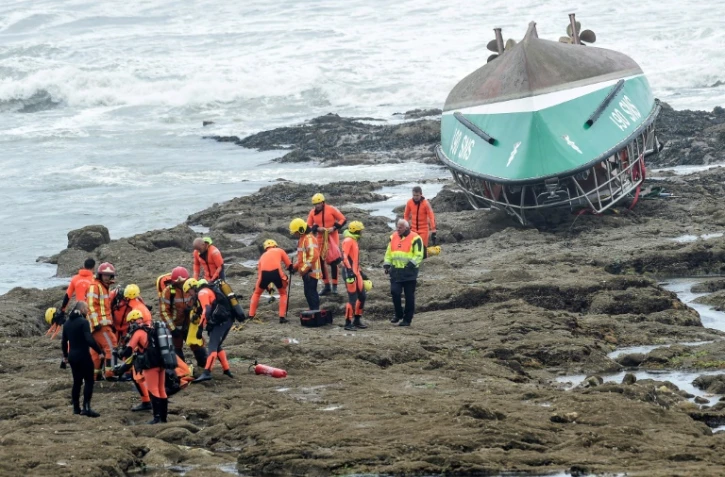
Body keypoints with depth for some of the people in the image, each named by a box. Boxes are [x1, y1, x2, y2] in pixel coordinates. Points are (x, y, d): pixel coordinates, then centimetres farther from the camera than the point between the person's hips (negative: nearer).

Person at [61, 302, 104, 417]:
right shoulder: (83, 322, -14)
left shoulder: (68, 322, 10)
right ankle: (86, 407, -14)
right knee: (89, 381, -4)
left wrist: (65, 355, 26)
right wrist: (100, 351, -18)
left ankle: (76, 408, 16)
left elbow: (64, 341, 16)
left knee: (77, 381, 15)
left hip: (72, 356, 8)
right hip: (83, 355, -8)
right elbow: (89, 339, -23)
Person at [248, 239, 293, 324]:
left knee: (257, 293, 27)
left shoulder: (263, 255, 34)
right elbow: (289, 265, 24)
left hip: (264, 273, 2)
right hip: (276, 272, -2)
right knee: (283, 294, 23)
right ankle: (282, 317, 13)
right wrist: (291, 269, 48)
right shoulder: (279, 251, 27)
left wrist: (267, 286, 40)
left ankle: (251, 316, 24)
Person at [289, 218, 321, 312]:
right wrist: (296, 266, 18)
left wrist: (304, 269, -24)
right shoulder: (302, 239, 16)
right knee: (309, 293, 13)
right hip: (306, 271, 10)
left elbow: (313, 255, -26)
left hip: (310, 272, -10)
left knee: (310, 292, -10)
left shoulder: (309, 239, -17)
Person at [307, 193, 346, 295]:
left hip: (332, 238, -4)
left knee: (333, 261, -3)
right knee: (321, 261, 4)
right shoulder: (312, 212, 1)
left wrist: (334, 227, -19)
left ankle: (334, 286, 3)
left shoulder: (331, 209, -10)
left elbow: (343, 219, -6)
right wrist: (317, 228, -16)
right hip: (320, 239, 4)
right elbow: (308, 226, 3)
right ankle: (327, 286, 14)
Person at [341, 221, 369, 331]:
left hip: (356, 272, 10)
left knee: (362, 296, 12)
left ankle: (356, 321, 22)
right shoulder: (348, 241, -12)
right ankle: (348, 323, -4)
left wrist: (361, 273, 27)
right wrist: (349, 270, -29)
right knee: (352, 298, -9)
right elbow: (344, 257, -23)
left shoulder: (354, 241, 19)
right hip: (350, 273, -10)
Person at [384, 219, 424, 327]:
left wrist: (412, 263, -21)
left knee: (409, 296, 1)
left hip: (409, 271, -4)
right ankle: (398, 314, 16)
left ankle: (407, 319, 10)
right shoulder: (393, 237, 12)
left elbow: (419, 255, -8)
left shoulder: (415, 238, -6)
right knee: (395, 292, -5)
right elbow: (388, 253, 19)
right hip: (396, 270, 5)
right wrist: (387, 265, 8)